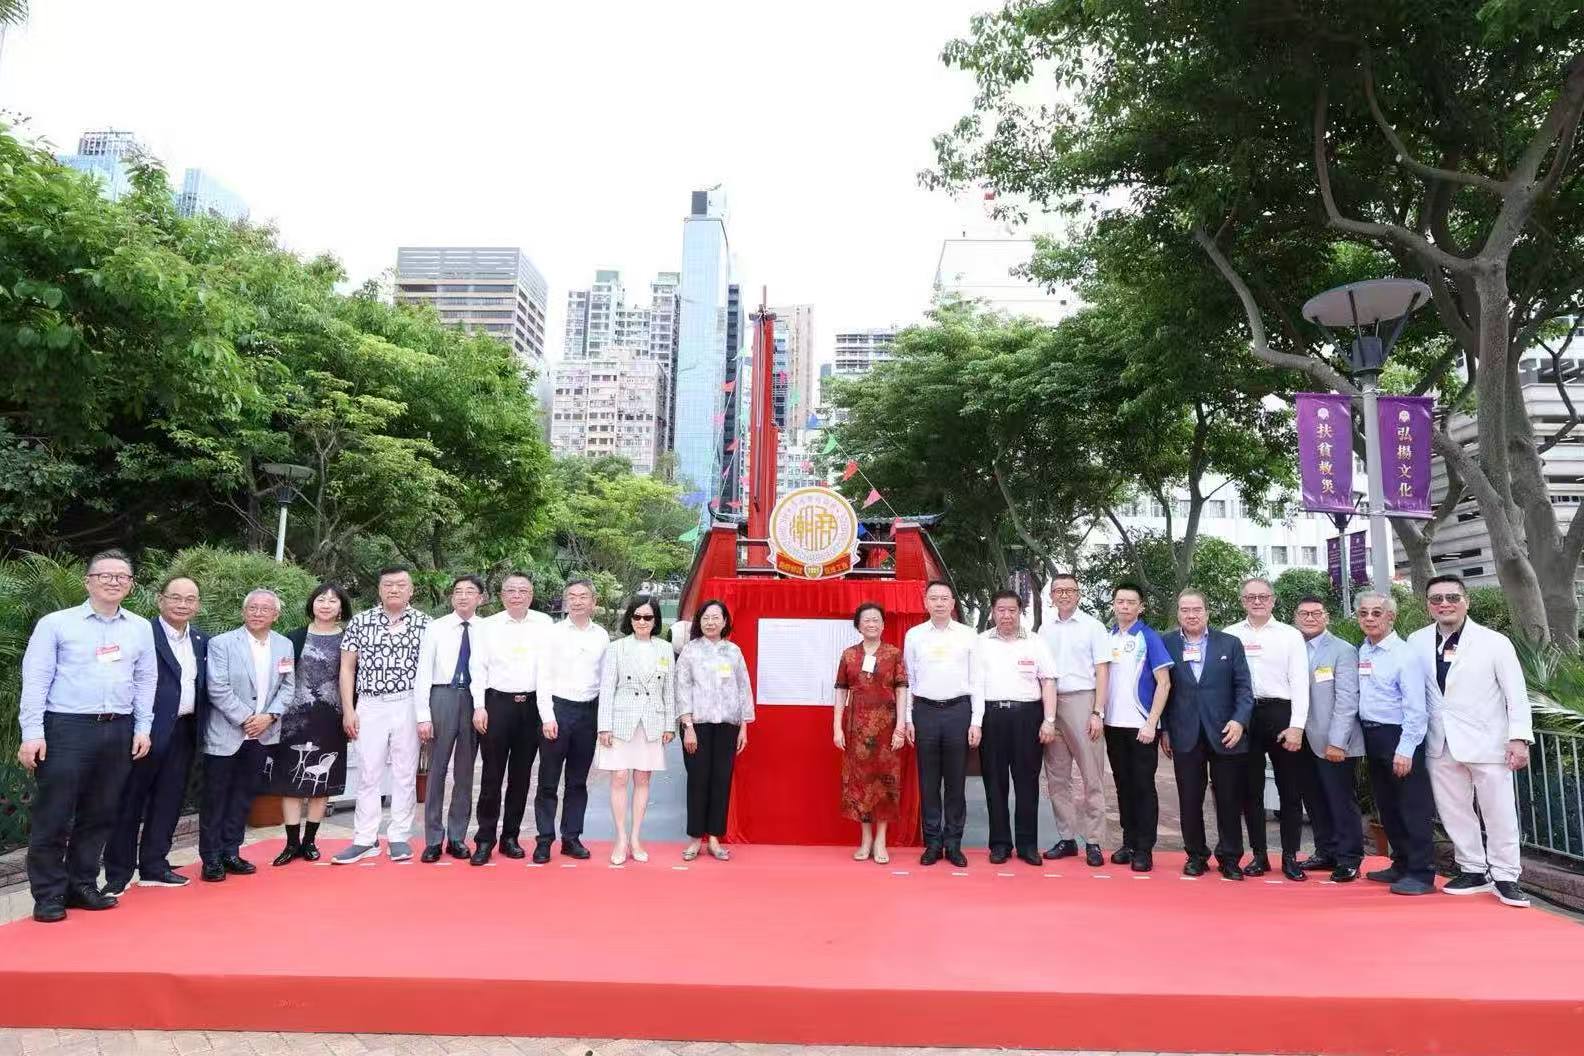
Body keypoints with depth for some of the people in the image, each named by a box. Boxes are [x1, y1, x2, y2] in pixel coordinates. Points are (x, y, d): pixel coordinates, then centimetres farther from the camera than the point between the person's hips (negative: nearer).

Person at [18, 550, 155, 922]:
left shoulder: (140, 628, 10)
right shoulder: (56, 623, -1)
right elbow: (35, 680, -4)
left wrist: (142, 729, 7)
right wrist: (32, 733, -10)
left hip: (118, 731, 4)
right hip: (66, 728, -4)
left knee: (99, 815, 11)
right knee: (53, 817, 0)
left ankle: (82, 886, 23)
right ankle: (49, 895, 11)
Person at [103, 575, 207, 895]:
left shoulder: (202, 641, 11)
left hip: (185, 732, 6)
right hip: (150, 731, -6)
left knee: (168, 801, 13)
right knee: (130, 801, 4)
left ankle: (153, 866, 24)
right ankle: (118, 873, 14)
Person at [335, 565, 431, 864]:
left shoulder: (424, 623, 3)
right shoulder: (360, 621, 5)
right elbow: (347, 667, 7)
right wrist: (348, 709, 0)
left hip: (409, 706, -1)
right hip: (369, 707, 1)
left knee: (405, 773, 5)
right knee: (368, 774, 4)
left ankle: (399, 837, 14)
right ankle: (364, 839, 12)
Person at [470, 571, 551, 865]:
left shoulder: (544, 624, 3)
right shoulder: (489, 625, 3)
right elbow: (479, 668, 3)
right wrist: (479, 706, -4)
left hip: (531, 704, 1)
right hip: (496, 702, -1)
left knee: (521, 774, 9)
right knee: (492, 773, 1)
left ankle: (511, 837, 21)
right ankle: (485, 839, 11)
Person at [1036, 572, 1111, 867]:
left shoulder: (1093, 626, 0)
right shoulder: (1045, 629, 11)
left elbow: (1101, 672, -3)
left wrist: (1097, 713, -10)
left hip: (1081, 702, -4)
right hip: (1050, 703, 5)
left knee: (1092, 777, -1)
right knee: (1056, 777, 9)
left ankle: (1093, 842, 5)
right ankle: (1066, 837, 18)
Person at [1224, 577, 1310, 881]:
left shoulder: (1290, 635, 4)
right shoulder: (1229, 636, 6)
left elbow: (1299, 683, -1)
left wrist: (1296, 726, -9)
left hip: (1281, 714, -1)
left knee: (1290, 788, 5)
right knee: (1250, 789, 8)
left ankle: (1290, 856, 16)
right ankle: (1259, 854, 18)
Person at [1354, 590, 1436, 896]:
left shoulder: (1404, 654, -13)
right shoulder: (1362, 652, 8)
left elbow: (1415, 707, -17)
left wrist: (1405, 750, -20)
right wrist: (1364, 739, 6)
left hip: (1399, 736, -8)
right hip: (1371, 736, 8)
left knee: (1412, 807, -1)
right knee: (1386, 806, 16)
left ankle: (1421, 873, 8)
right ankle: (1401, 864, 29)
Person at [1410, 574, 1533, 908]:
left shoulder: (1494, 642, -5)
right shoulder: (1417, 642, 4)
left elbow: (1516, 694, -4)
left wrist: (1519, 737, -11)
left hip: (1487, 742, -3)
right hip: (1441, 745, 3)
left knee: (1499, 814, 4)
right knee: (1453, 813, 10)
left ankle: (1505, 877, 17)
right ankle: (1473, 871, 24)